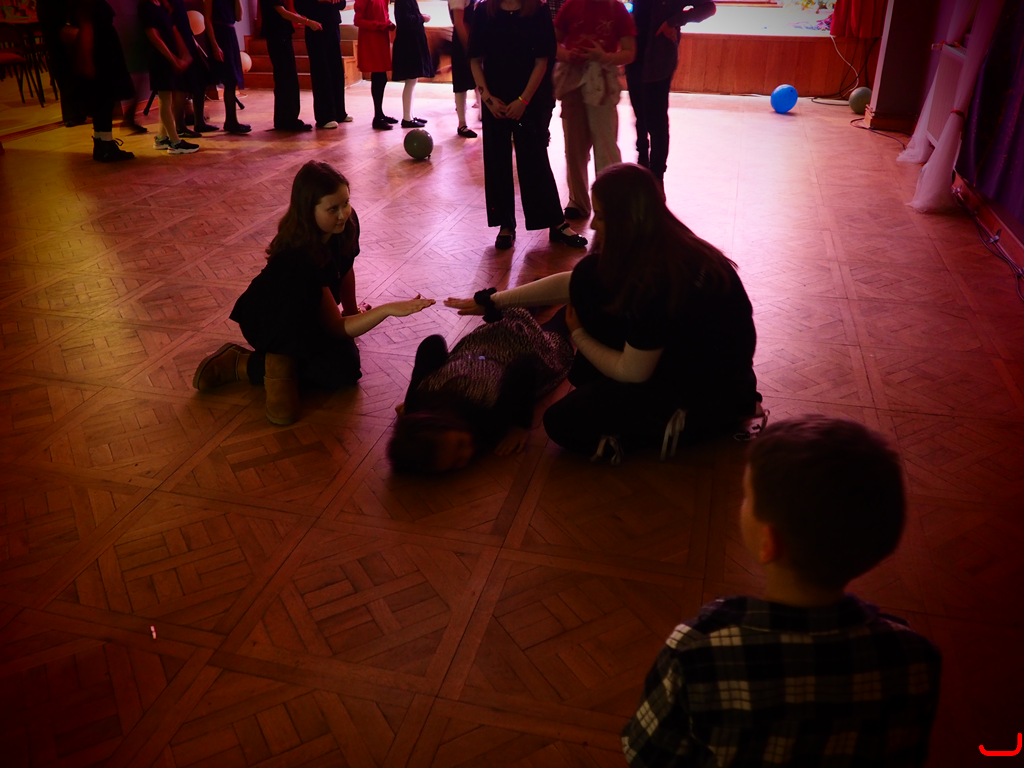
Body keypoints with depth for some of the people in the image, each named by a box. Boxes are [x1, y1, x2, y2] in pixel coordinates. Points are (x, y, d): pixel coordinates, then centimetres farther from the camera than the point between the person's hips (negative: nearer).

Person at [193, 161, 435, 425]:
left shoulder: (347, 224, -16)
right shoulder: (297, 254, -34)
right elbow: (336, 328, -33)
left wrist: (354, 311, 15)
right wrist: (386, 309, -45)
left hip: (305, 316, 7)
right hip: (265, 318, -7)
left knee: (347, 367, -25)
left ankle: (244, 365, -10)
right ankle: (278, 365, -23)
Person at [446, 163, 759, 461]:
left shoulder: (659, 278, -30)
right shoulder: (648, 246, -5)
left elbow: (631, 372, -19)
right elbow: (569, 282, 7)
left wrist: (579, 336, -2)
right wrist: (493, 301, 10)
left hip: (710, 390, -8)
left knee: (562, 423, -8)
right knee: (589, 279, -3)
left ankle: (684, 420, -3)